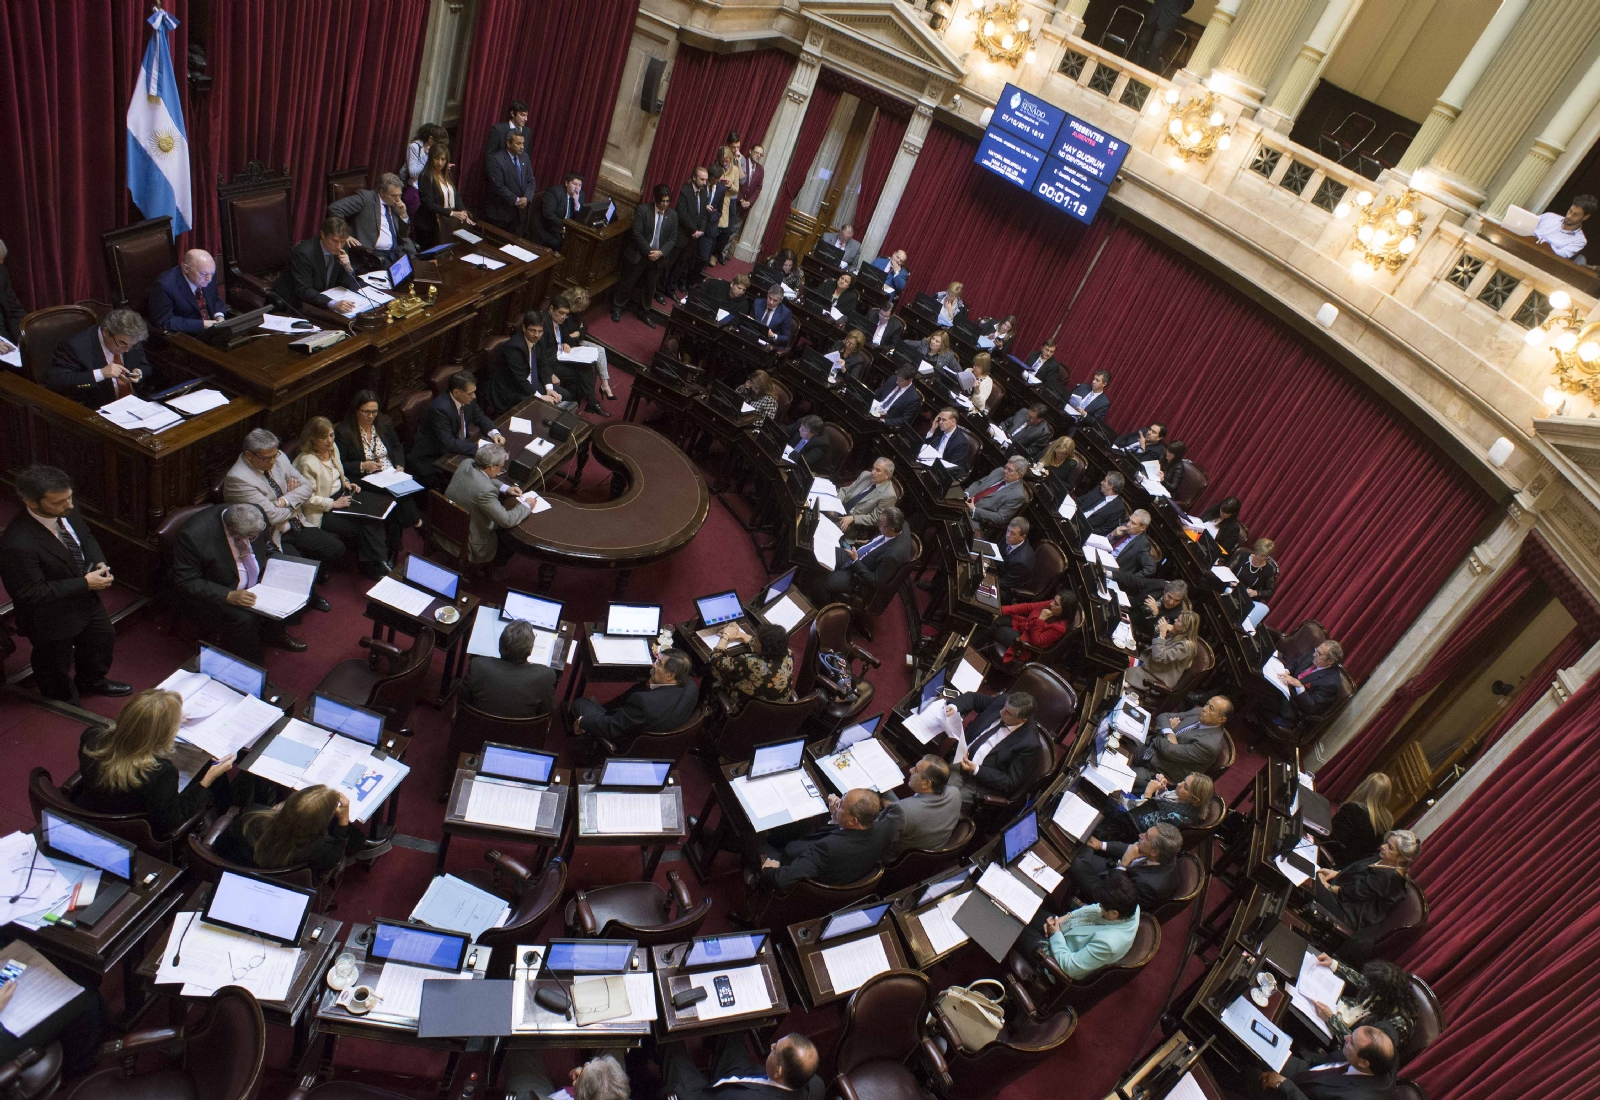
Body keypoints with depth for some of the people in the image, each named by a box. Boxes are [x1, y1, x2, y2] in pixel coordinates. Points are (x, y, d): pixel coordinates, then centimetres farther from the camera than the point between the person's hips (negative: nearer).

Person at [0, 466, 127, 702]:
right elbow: (31, 594, -31)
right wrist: (85, 583, -30)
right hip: (51, 620, -7)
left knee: (104, 638, 29)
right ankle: (66, 704, 51)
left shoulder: (66, 514, -16)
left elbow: (86, 537, 5)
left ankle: (92, 682, 59)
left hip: (86, 601, 7)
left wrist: (98, 563, -13)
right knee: (57, 665, 21)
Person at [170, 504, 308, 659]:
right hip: (213, 594, -6)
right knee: (244, 618, -30)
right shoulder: (194, 535, -30)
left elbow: (269, 550, 5)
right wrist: (228, 596, -36)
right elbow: (186, 583, -25)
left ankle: (273, 633, 18)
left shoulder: (255, 518, -14)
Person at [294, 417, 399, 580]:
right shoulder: (307, 462, -20)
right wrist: (333, 504, -21)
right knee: (363, 526, -24)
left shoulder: (332, 447, 5)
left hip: (341, 496, 8)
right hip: (323, 512, -8)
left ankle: (385, 559, -6)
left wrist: (346, 483, 5)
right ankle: (373, 568, -9)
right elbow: (307, 498, -20)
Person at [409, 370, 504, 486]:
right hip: (430, 460, -8)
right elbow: (449, 444, -33)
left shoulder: (468, 399, -8)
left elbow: (480, 418, 8)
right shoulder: (440, 408, -31)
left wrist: (494, 433, -11)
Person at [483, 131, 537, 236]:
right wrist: (516, 200, -19)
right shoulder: (496, 159, -16)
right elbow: (498, 186, -20)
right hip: (500, 211, -5)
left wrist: (526, 198, -12)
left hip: (519, 211, 6)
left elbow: (531, 181, 6)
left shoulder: (524, 157, 6)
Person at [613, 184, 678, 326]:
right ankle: (617, 307, 28)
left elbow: (672, 239, -1)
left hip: (658, 258, 3)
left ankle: (644, 312, 33)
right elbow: (637, 234, -15)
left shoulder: (673, 216, -1)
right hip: (638, 255, -3)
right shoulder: (642, 209, -13)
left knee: (650, 287, 15)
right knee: (628, 282, 9)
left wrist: (661, 252, -16)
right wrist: (648, 252, -19)